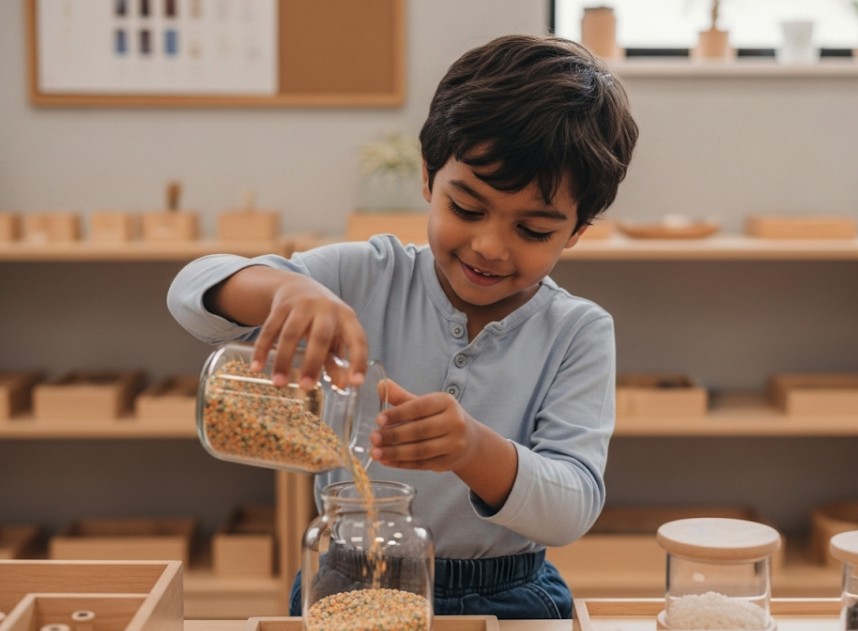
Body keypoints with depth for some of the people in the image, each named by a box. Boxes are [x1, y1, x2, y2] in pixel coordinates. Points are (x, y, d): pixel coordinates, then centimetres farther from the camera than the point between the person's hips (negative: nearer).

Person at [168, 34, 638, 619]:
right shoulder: (368, 278, -3)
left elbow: (575, 508, -13)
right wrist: (284, 288, -33)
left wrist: (476, 450, -34)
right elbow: (194, 291, -11)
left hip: (506, 600, 1)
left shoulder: (579, 334, -4)